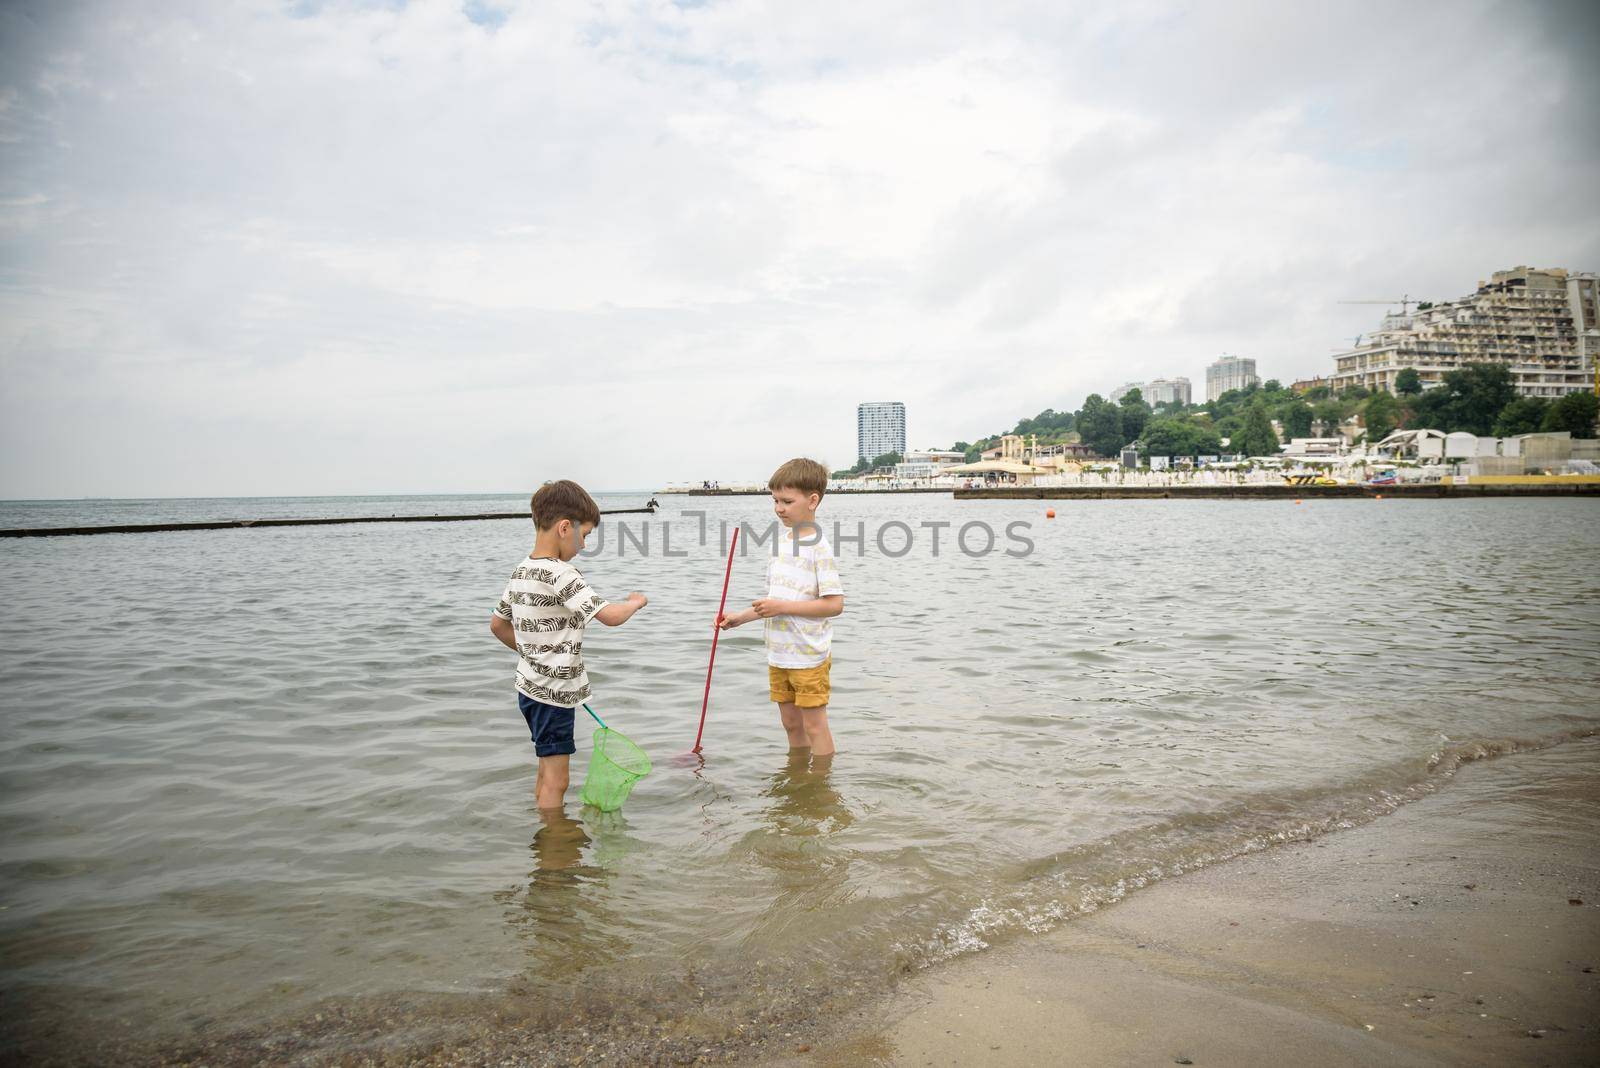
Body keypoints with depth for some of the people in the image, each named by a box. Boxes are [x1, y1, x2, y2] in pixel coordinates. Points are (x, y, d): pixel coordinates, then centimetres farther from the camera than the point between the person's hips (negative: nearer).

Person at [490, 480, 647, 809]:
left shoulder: (521, 572, 6)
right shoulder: (560, 574, -22)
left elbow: (497, 624, 17)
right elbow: (610, 616, -27)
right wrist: (635, 602, -7)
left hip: (531, 685, 10)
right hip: (554, 692, -10)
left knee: (547, 770, 22)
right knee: (555, 781, 0)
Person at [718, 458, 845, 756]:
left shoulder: (819, 547, -16)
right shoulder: (780, 543, 9)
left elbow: (834, 604, -21)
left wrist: (783, 607, -22)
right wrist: (740, 617, 11)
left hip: (808, 655, -8)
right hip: (778, 654, 8)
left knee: (814, 725, 2)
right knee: (791, 723, 17)